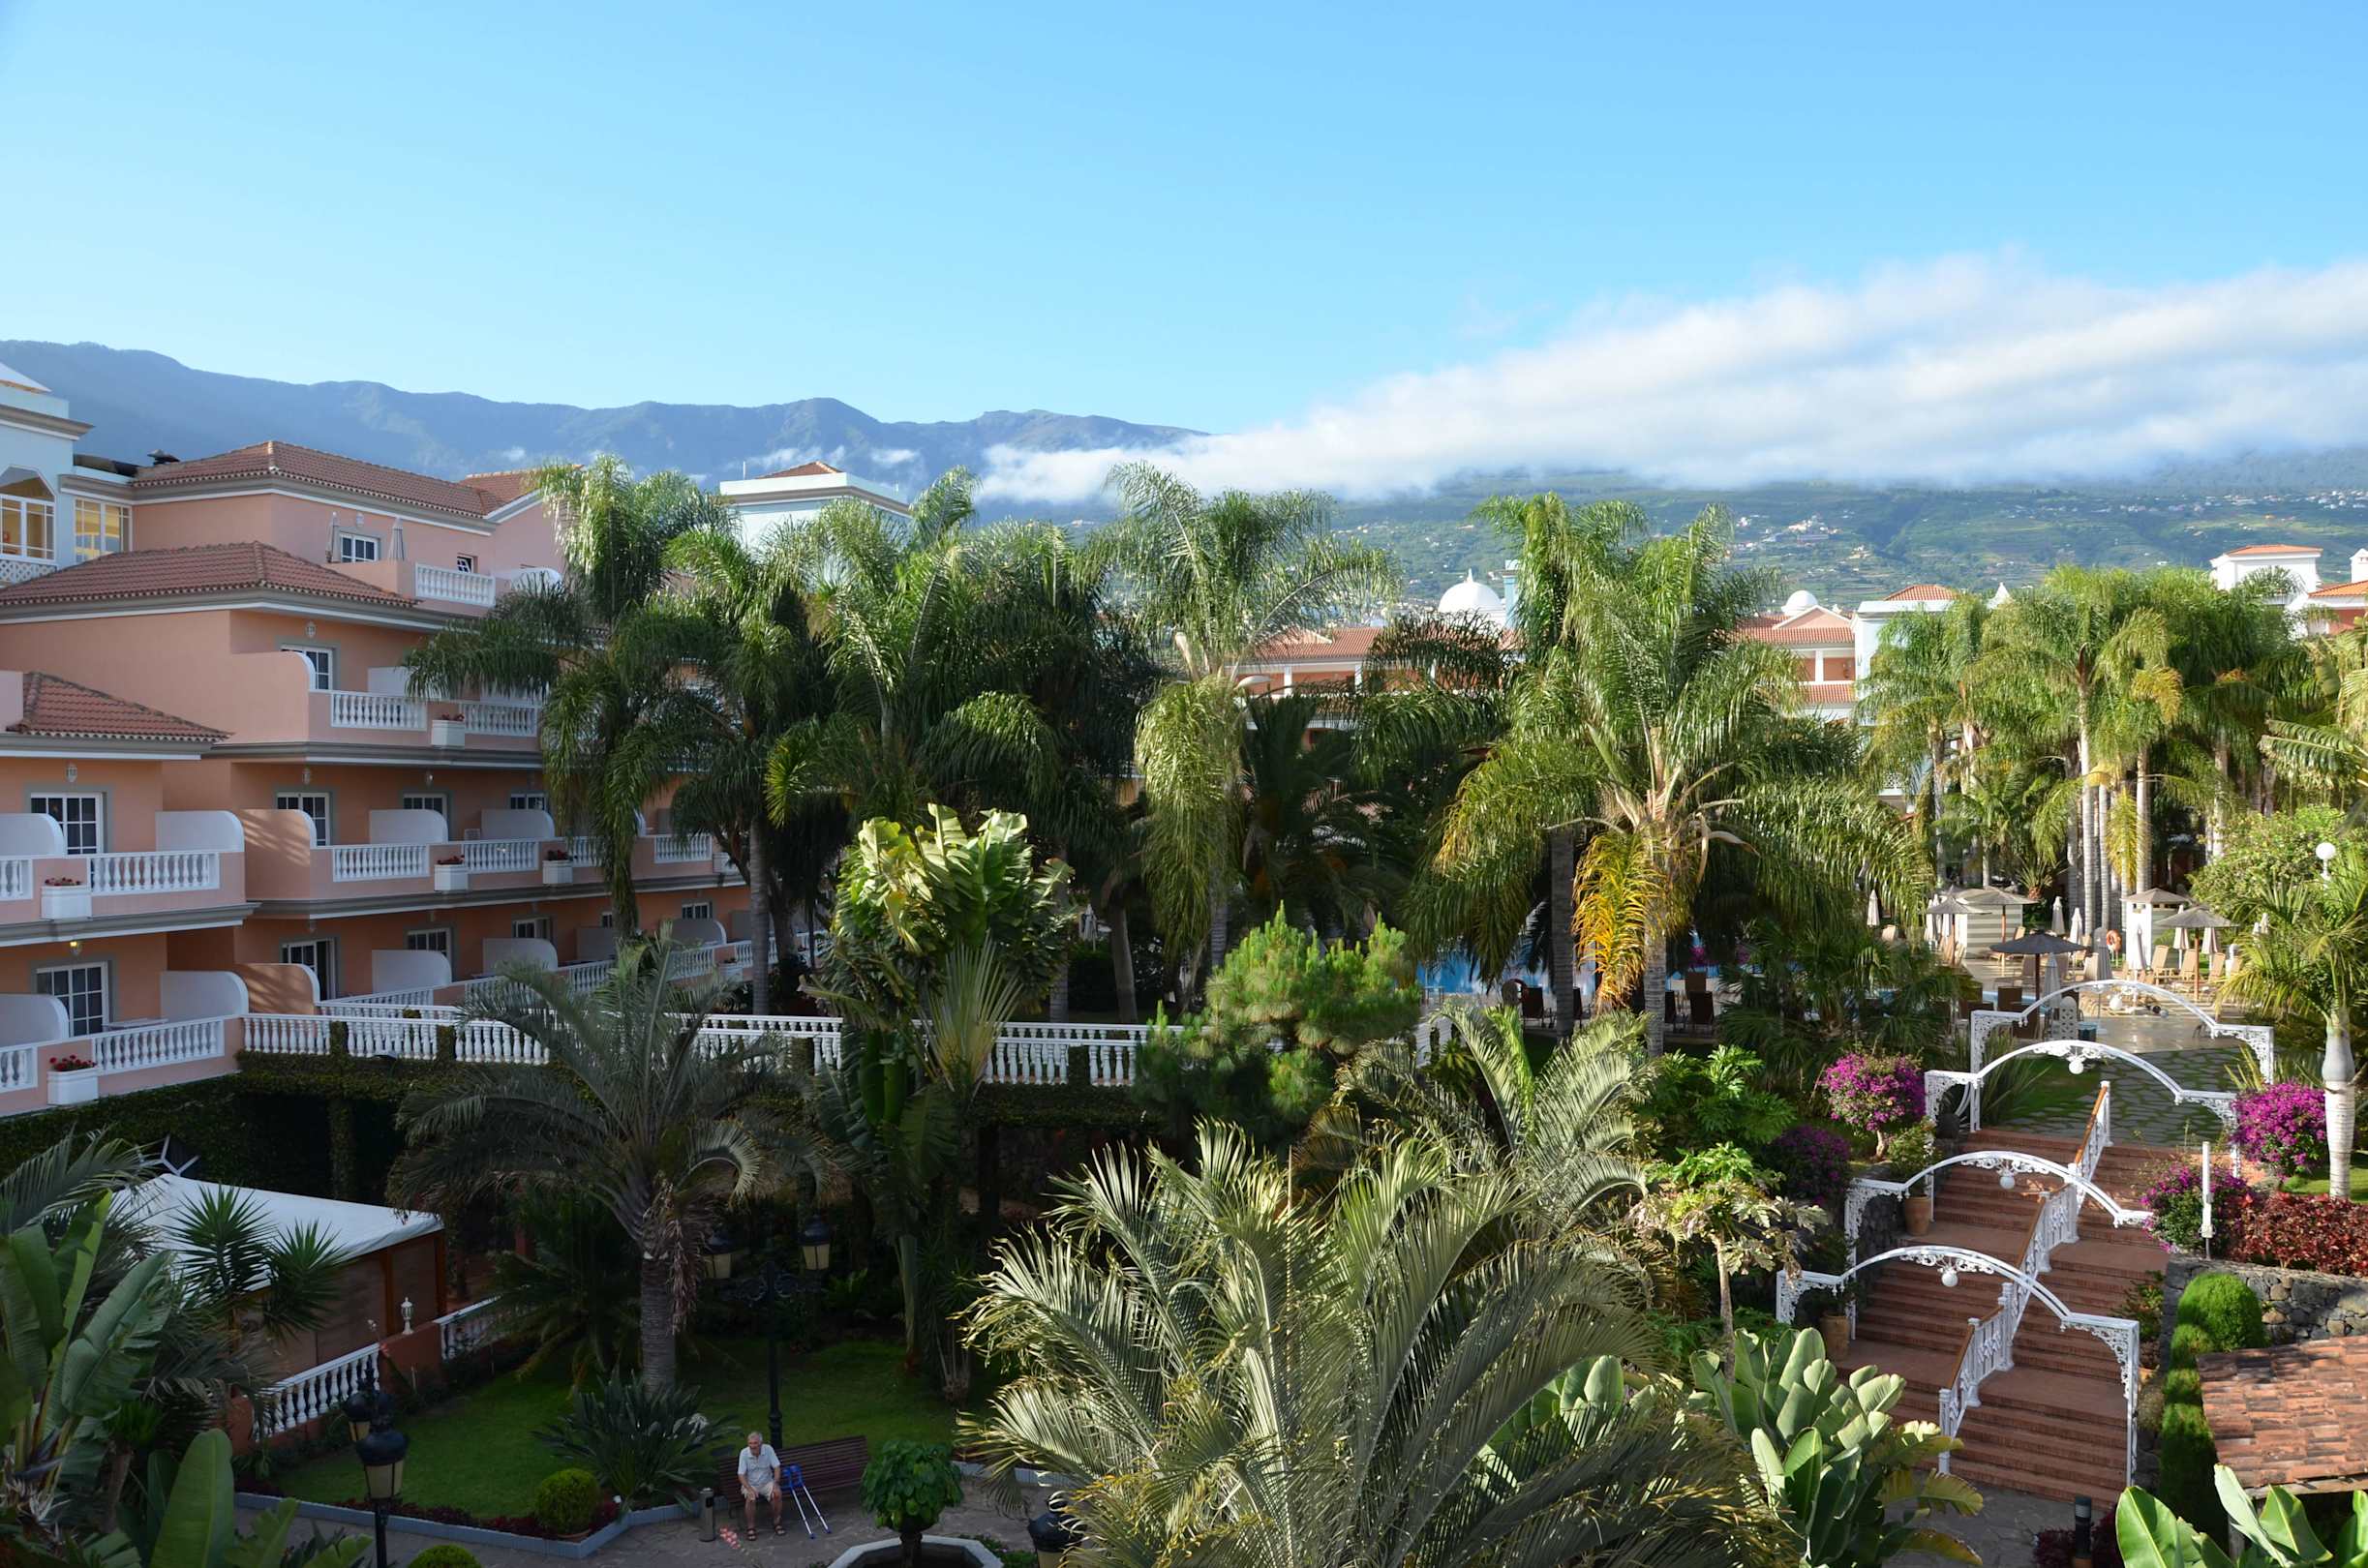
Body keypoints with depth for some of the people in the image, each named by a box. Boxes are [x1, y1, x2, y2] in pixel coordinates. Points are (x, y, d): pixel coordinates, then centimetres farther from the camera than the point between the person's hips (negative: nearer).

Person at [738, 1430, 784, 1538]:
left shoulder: (768, 1449, -11)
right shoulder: (744, 1453, -14)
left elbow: (777, 1467, -8)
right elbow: (741, 1475, -14)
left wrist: (775, 1484, -22)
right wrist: (749, 1489, -29)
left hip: (767, 1482, 1)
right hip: (750, 1484, -1)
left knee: (777, 1493, -26)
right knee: (751, 1498, -32)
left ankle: (777, 1523, -8)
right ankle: (751, 1527, -14)